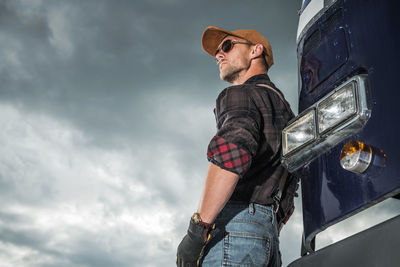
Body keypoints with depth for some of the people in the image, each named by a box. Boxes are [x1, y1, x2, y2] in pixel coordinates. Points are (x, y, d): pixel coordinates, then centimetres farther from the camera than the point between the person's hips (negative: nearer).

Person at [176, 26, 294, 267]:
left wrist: (197, 230, -20)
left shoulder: (241, 93, 2)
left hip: (233, 226, -9)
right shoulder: (281, 104, 29)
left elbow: (231, 151, -20)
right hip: (268, 231, 9)